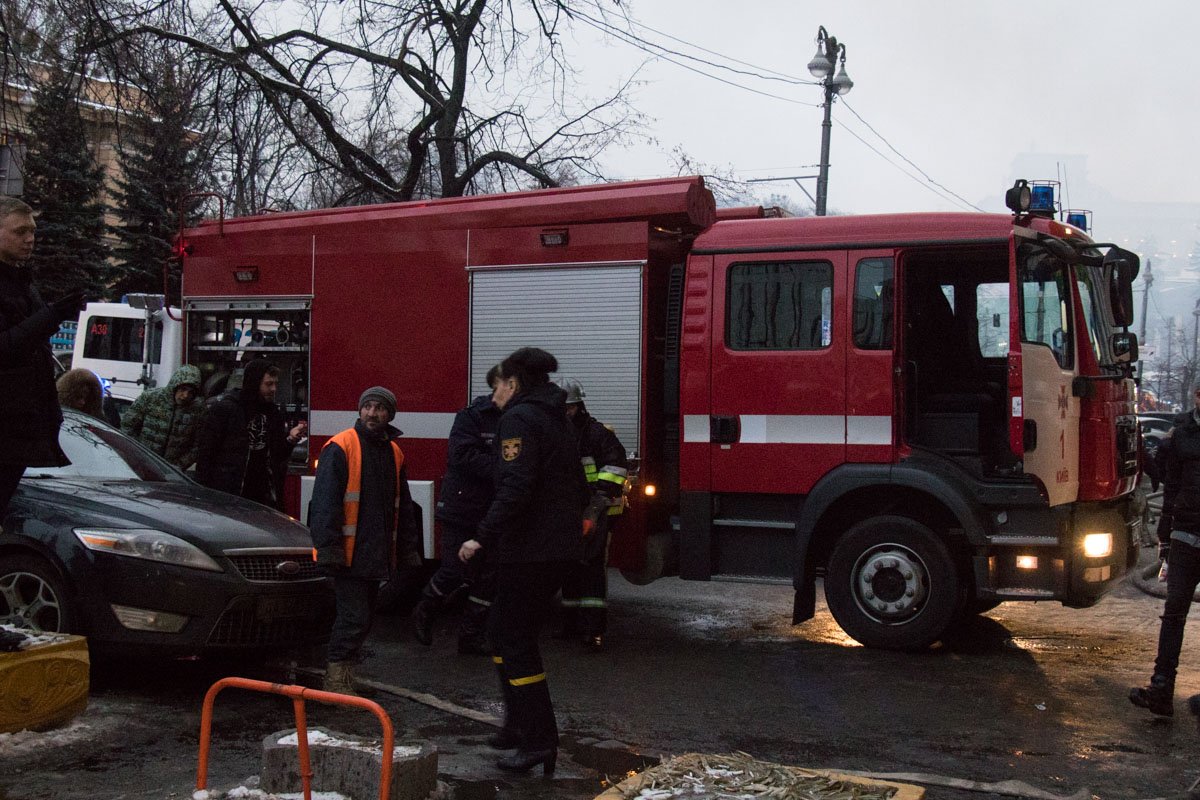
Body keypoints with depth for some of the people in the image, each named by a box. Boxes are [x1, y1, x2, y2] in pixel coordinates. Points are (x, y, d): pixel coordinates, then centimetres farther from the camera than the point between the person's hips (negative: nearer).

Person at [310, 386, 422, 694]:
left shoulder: (393, 452, 13)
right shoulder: (340, 448, -9)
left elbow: (403, 507, 20)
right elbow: (325, 502, -14)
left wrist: (408, 551, 17)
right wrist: (328, 549, -21)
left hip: (378, 556, 8)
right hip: (350, 553, -7)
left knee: (360, 618, 14)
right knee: (354, 618, -10)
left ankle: (341, 678, 25)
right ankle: (336, 683, -2)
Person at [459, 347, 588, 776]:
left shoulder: (519, 418, -11)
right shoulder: (557, 420, 17)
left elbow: (516, 487, -23)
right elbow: (578, 487, 21)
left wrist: (483, 537, -22)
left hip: (530, 547, -10)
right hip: (559, 544, 10)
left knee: (515, 639, -3)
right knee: (502, 629, 19)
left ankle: (539, 739, -3)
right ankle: (518, 723, 24)